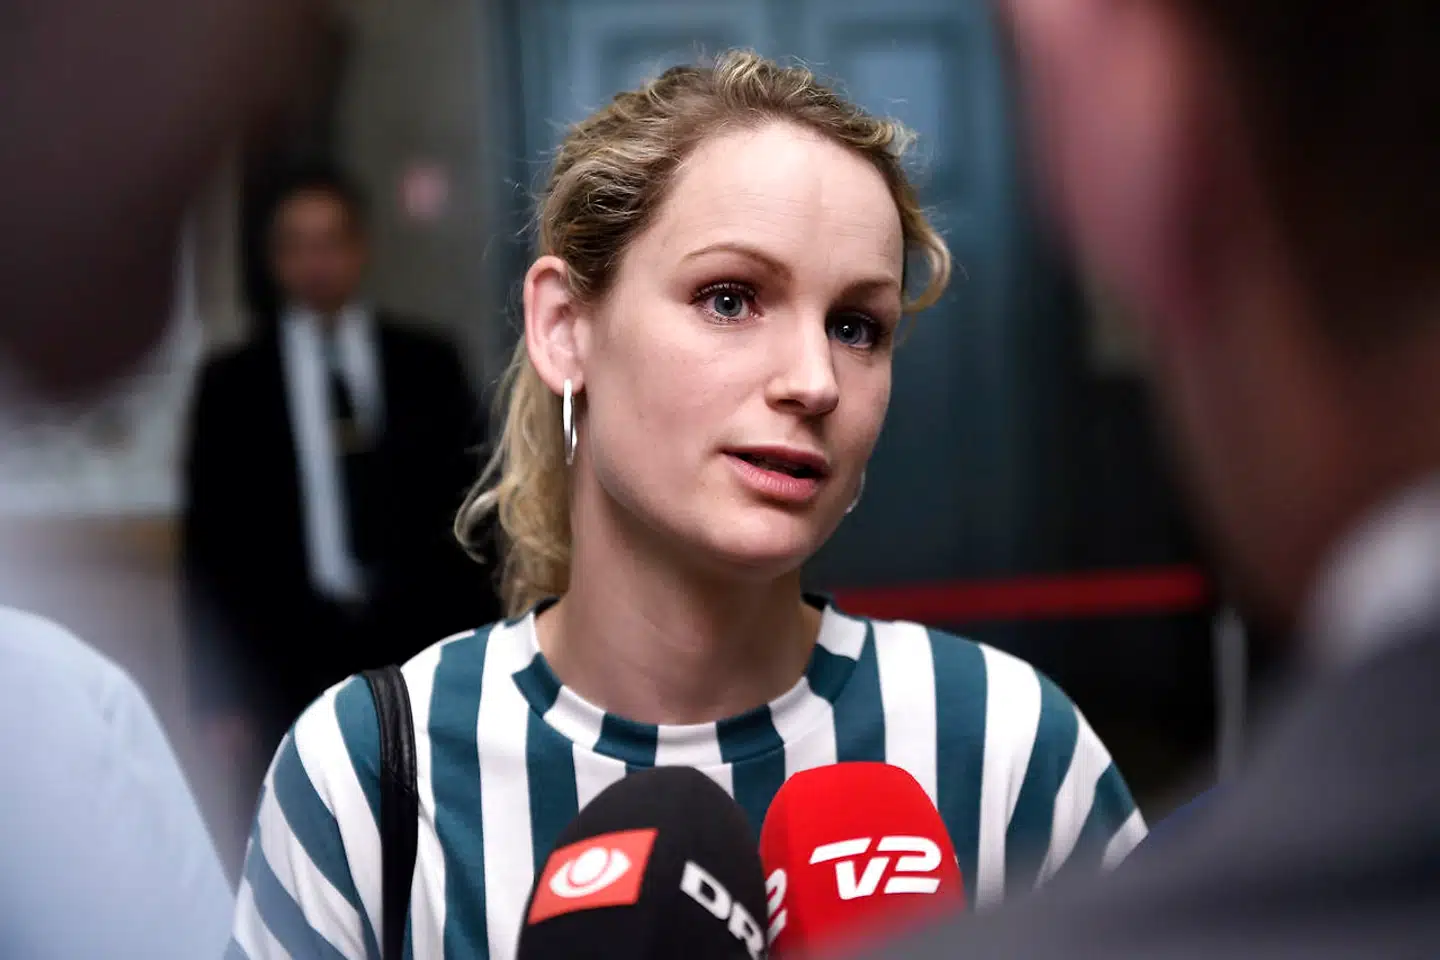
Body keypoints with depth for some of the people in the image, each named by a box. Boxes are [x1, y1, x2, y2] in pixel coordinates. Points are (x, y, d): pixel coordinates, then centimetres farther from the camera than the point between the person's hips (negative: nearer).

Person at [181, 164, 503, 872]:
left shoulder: (427, 364, 9)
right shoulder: (233, 383, 5)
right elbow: (209, 548, 3)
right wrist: (218, 694, -3)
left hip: (418, 654, 1)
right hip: (288, 666, -1)